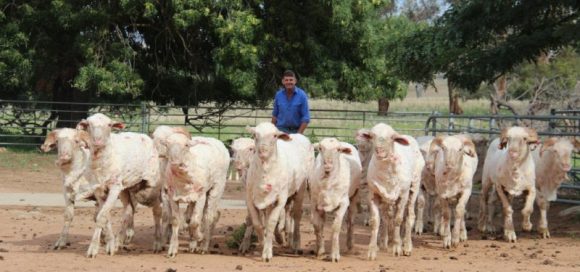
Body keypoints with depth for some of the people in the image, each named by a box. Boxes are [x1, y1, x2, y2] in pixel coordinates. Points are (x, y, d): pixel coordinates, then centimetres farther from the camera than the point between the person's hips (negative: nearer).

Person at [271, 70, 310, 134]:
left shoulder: (302, 95, -4)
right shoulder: (278, 95, 4)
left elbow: (306, 118, -5)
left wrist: (299, 133, -11)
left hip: (296, 131, -2)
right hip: (281, 130, 2)